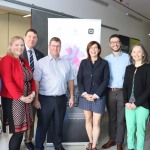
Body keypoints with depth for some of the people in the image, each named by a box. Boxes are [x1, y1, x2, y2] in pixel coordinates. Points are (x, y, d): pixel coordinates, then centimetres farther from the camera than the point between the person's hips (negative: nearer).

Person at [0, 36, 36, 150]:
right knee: (18, 132, -1)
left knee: (21, 131, 13)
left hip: (26, 100, 7)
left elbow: (31, 78, 13)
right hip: (13, 101, -7)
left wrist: (33, 93, -3)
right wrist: (21, 97, -19)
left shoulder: (24, 61, 14)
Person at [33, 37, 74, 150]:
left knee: (59, 124, 17)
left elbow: (70, 81, 11)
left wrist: (72, 97, 8)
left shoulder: (66, 63, 7)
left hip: (61, 99, 4)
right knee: (43, 124, 8)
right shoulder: (41, 62, -6)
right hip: (45, 99, -3)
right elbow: (36, 82, -9)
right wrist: (36, 99, -13)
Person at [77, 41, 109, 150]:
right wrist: (84, 94, -9)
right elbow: (79, 79, 3)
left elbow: (106, 81, -5)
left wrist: (96, 95, -11)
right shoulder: (84, 62, 6)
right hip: (85, 96, 2)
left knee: (96, 122, 1)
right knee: (88, 120, 12)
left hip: (99, 97, -2)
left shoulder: (104, 63, 0)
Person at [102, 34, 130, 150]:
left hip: (122, 92, -2)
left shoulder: (127, 57, 0)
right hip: (110, 92, 2)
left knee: (121, 119, 5)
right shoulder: (106, 59, 6)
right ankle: (112, 139, 27)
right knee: (111, 118, 13)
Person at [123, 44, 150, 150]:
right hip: (129, 105, 4)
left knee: (140, 130, 5)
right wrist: (126, 102, -4)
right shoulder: (129, 68, 11)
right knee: (130, 129, 10)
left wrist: (136, 103, -12)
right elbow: (125, 86, 10)